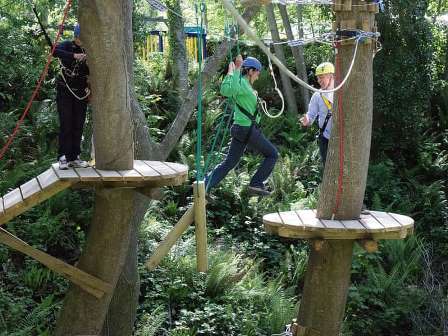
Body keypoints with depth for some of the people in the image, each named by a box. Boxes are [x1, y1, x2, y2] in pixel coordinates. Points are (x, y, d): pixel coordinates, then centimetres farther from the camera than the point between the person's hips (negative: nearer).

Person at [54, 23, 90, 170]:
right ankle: (63, 157, -5)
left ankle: (74, 157, 10)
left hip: (81, 92, 4)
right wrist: (74, 55, -35)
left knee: (78, 126, 4)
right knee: (66, 124, -8)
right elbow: (55, 51, -26)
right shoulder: (67, 46, -4)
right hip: (65, 91, -4)